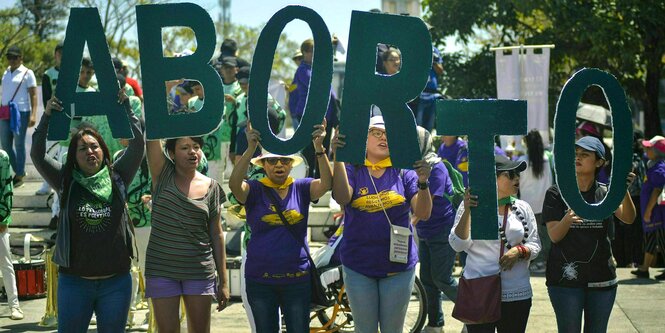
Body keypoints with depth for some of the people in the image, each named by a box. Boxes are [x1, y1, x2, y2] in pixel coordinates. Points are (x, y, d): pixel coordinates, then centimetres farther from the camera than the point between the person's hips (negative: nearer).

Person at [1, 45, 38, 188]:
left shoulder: (27, 73, -2)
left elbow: (33, 95, -6)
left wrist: (33, 115, -15)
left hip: (21, 112, -6)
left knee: (19, 145, -2)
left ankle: (19, 175, 6)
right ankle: (18, 170, 22)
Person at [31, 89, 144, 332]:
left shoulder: (117, 178, 4)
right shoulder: (66, 182, 3)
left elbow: (137, 144, -2)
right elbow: (37, 155, -5)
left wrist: (125, 105, -5)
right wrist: (46, 117, -10)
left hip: (116, 282, 1)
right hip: (74, 281, -1)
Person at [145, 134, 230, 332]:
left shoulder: (211, 188, 4)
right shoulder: (163, 176, 1)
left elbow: (216, 235, 6)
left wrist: (223, 281, 4)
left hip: (200, 271, 1)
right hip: (162, 269, -1)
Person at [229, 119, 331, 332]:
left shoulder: (301, 188, 3)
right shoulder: (255, 191, 0)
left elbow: (327, 183, -14)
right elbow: (234, 184, -20)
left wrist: (319, 148, -28)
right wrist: (251, 148, -31)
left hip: (297, 279, 0)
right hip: (260, 280, 0)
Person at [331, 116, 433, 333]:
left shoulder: (403, 172, -1)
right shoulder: (352, 169, -1)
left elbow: (423, 214, -9)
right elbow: (342, 198, -21)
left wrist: (423, 183, -28)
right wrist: (338, 158, -33)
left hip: (398, 265, 0)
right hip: (359, 267, 0)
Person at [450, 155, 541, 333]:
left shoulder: (522, 208, 9)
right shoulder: (473, 205, -2)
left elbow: (535, 245, 10)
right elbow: (457, 244, -8)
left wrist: (519, 251, -12)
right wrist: (467, 211, -20)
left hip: (517, 295, 3)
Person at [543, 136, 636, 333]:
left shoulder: (605, 193, 4)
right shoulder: (557, 194, 0)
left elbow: (628, 218, -14)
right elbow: (554, 236, -9)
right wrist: (567, 219, -32)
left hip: (601, 279, 2)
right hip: (566, 278, -2)